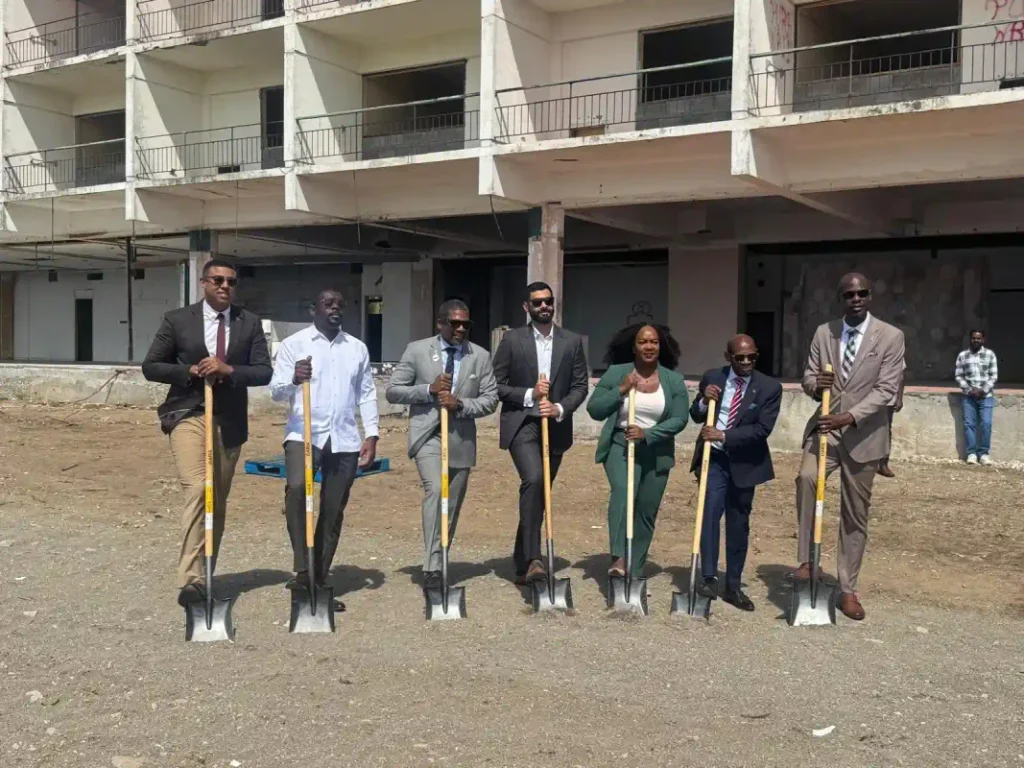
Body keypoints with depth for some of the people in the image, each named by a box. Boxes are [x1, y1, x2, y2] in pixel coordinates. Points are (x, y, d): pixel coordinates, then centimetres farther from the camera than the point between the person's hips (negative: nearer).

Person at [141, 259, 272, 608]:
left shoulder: (250, 323, 6)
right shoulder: (177, 320, 2)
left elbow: (264, 372, 0)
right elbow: (150, 366, 3)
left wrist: (228, 370, -17)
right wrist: (190, 371, -12)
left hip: (230, 422, 3)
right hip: (188, 416, -3)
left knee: (218, 500, 10)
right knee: (197, 490, -20)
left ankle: (205, 575, 24)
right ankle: (191, 579, -21)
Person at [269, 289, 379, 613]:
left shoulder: (357, 348, 12)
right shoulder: (294, 343, 2)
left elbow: (367, 393, 13)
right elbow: (276, 390, -4)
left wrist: (371, 434, 3)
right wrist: (293, 379, -26)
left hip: (344, 440, 4)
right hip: (303, 433, -4)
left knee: (334, 512, 7)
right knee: (296, 489, -29)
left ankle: (320, 581, 18)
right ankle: (301, 571, -21)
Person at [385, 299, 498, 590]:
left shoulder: (480, 356, 4)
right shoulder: (417, 350, -1)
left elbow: (490, 400, 2)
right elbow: (392, 391, -1)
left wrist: (460, 404, -16)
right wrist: (429, 389, -15)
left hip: (461, 438, 3)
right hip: (427, 434, -3)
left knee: (452, 505, 10)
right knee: (435, 490, -24)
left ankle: (439, 564, 27)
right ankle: (432, 567, -22)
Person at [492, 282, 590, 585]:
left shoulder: (572, 342, 7)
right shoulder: (512, 340, 0)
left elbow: (580, 386, 6)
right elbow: (496, 385, -1)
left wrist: (560, 408, -12)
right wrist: (529, 394, -14)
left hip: (555, 427, 4)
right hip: (521, 424, -3)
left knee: (539, 492, 11)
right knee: (533, 480, -26)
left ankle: (522, 562, 25)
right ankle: (532, 559, -25)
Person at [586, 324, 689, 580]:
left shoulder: (674, 381, 2)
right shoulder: (615, 373, -1)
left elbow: (679, 419, -5)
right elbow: (594, 410, -4)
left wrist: (647, 434, -18)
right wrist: (621, 390, -17)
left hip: (657, 452, 3)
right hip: (620, 446, -2)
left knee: (647, 511, 7)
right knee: (623, 492, -29)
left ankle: (635, 571, 19)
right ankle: (619, 558, -36)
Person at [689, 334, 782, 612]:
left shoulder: (769, 387, -9)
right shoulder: (712, 378, -3)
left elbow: (762, 429, -16)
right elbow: (696, 416, 7)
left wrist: (724, 436, -24)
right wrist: (704, 401, -16)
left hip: (744, 462, 0)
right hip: (714, 458, 0)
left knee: (738, 523, 10)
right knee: (710, 513, -17)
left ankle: (733, 586, 20)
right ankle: (709, 579, -13)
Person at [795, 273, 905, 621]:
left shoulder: (891, 336, -5)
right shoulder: (823, 332, 6)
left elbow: (886, 389, -12)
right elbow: (808, 378, 9)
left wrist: (850, 416, -25)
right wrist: (816, 384, -16)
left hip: (863, 434, -1)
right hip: (824, 427, 1)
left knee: (855, 514, 6)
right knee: (806, 478, -29)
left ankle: (847, 590, 17)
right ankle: (806, 560, -16)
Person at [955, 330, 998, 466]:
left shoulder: (990, 354, 3)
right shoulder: (962, 355, 5)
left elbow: (994, 376, 2)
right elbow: (958, 376, 4)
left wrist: (983, 390, -10)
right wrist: (969, 390, -9)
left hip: (986, 395, -1)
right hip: (968, 396, 1)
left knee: (986, 424, -7)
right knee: (969, 424, -4)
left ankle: (984, 453, 0)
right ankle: (971, 453, 0)